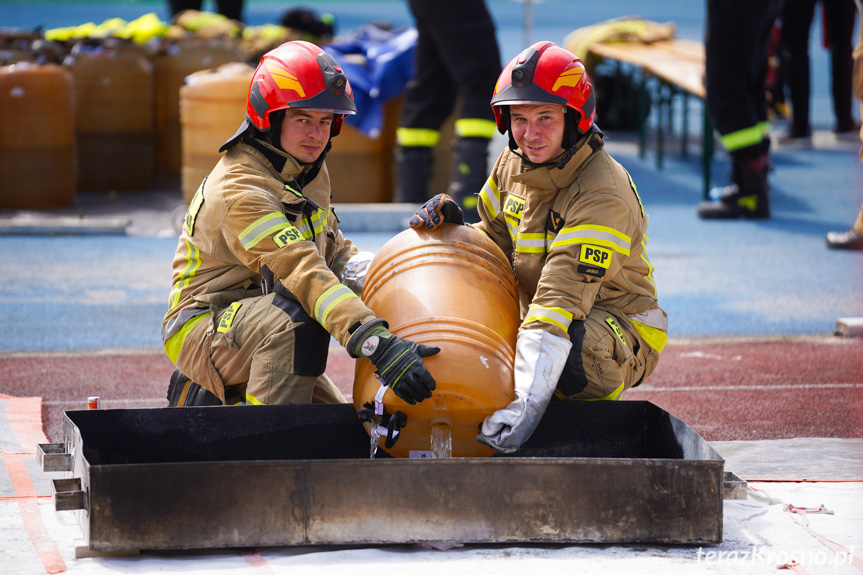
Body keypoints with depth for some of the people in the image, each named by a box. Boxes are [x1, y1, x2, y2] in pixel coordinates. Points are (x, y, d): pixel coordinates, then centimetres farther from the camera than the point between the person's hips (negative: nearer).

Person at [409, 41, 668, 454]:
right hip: (542, 323, 8)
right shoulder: (513, 164, -1)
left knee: (575, 344, -38)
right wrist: (455, 227, -11)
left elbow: (561, 300, -36)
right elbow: (494, 245, 13)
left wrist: (528, 401, -43)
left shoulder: (603, 196, -26)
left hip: (621, 331, -8)